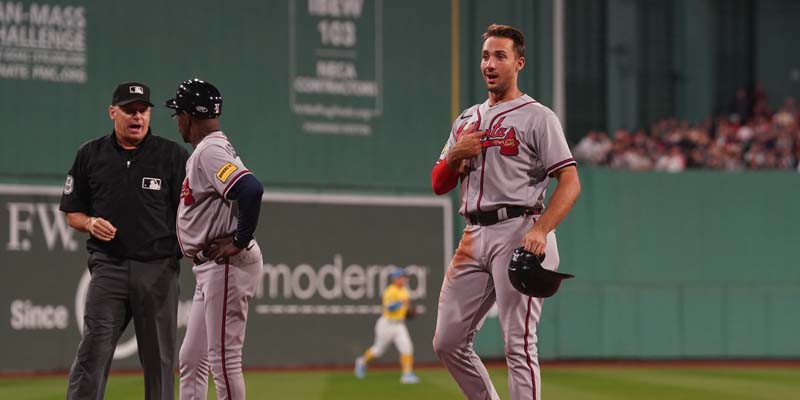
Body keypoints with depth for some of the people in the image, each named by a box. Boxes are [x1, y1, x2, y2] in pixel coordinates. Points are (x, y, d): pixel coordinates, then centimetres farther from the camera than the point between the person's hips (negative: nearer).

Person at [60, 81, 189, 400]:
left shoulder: (173, 156, 5)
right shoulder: (90, 155, 10)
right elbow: (72, 213, 17)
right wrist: (90, 223, -6)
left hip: (159, 270, 0)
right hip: (108, 267, 1)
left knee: (159, 358, 5)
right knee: (93, 352, -11)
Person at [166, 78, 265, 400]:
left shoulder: (210, 152, -15)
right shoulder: (203, 152, 17)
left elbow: (251, 189, -30)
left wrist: (240, 241, -21)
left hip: (228, 266, -11)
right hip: (210, 269, 11)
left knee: (224, 359, -9)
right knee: (192, 359, 14)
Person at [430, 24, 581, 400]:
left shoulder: (537, 117, -1)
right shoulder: (466, 120, 20)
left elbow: (570, 182, -9)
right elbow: (439, 185, 20)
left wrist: (541, 230, -24)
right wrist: (455, 154, -2)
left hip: (518, 232, -7)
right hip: (473, 237, 7)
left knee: (518, 343, -11)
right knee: (447, 341, 6)